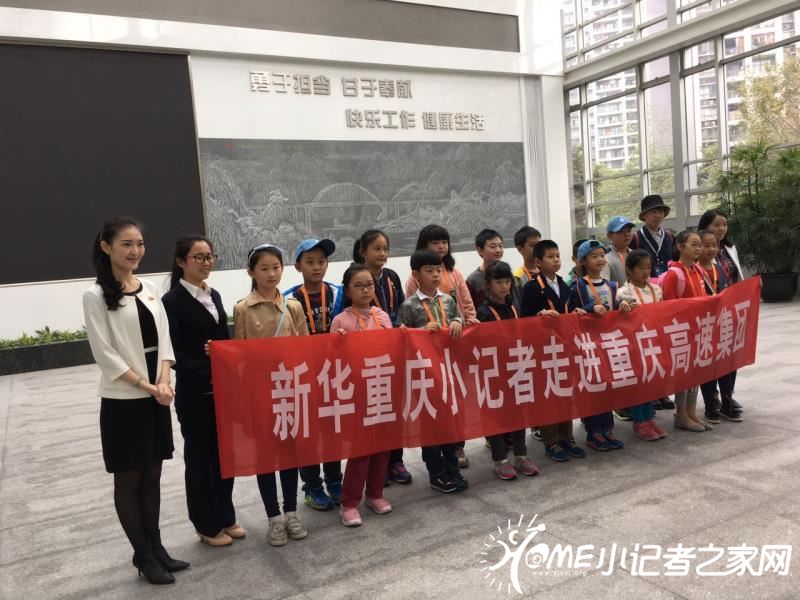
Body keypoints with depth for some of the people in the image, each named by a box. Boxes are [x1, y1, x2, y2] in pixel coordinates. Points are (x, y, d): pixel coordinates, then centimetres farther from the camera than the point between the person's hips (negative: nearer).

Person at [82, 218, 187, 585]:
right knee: (128, 479, 8)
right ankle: (143, 556, 21)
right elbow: (105, 355, -13)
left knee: (152, 476, 14)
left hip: (156, 399, 5)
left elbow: (163, 341, 5)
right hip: (122, 401, -5)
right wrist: (147, 386, -15)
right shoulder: (96, 296, -9)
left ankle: (155, 548, 27)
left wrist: (164, 384, -9)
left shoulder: (151, 290, 7)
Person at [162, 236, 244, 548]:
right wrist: (206, 372, -26)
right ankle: (207, 525, 22)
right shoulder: (173, 301, -10)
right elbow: (174, 353, -17)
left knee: (225, 453, 14)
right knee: (199, 457, 8)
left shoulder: (214, 296, 11)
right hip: (195, 393, -6)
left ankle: (226, 518, 30)